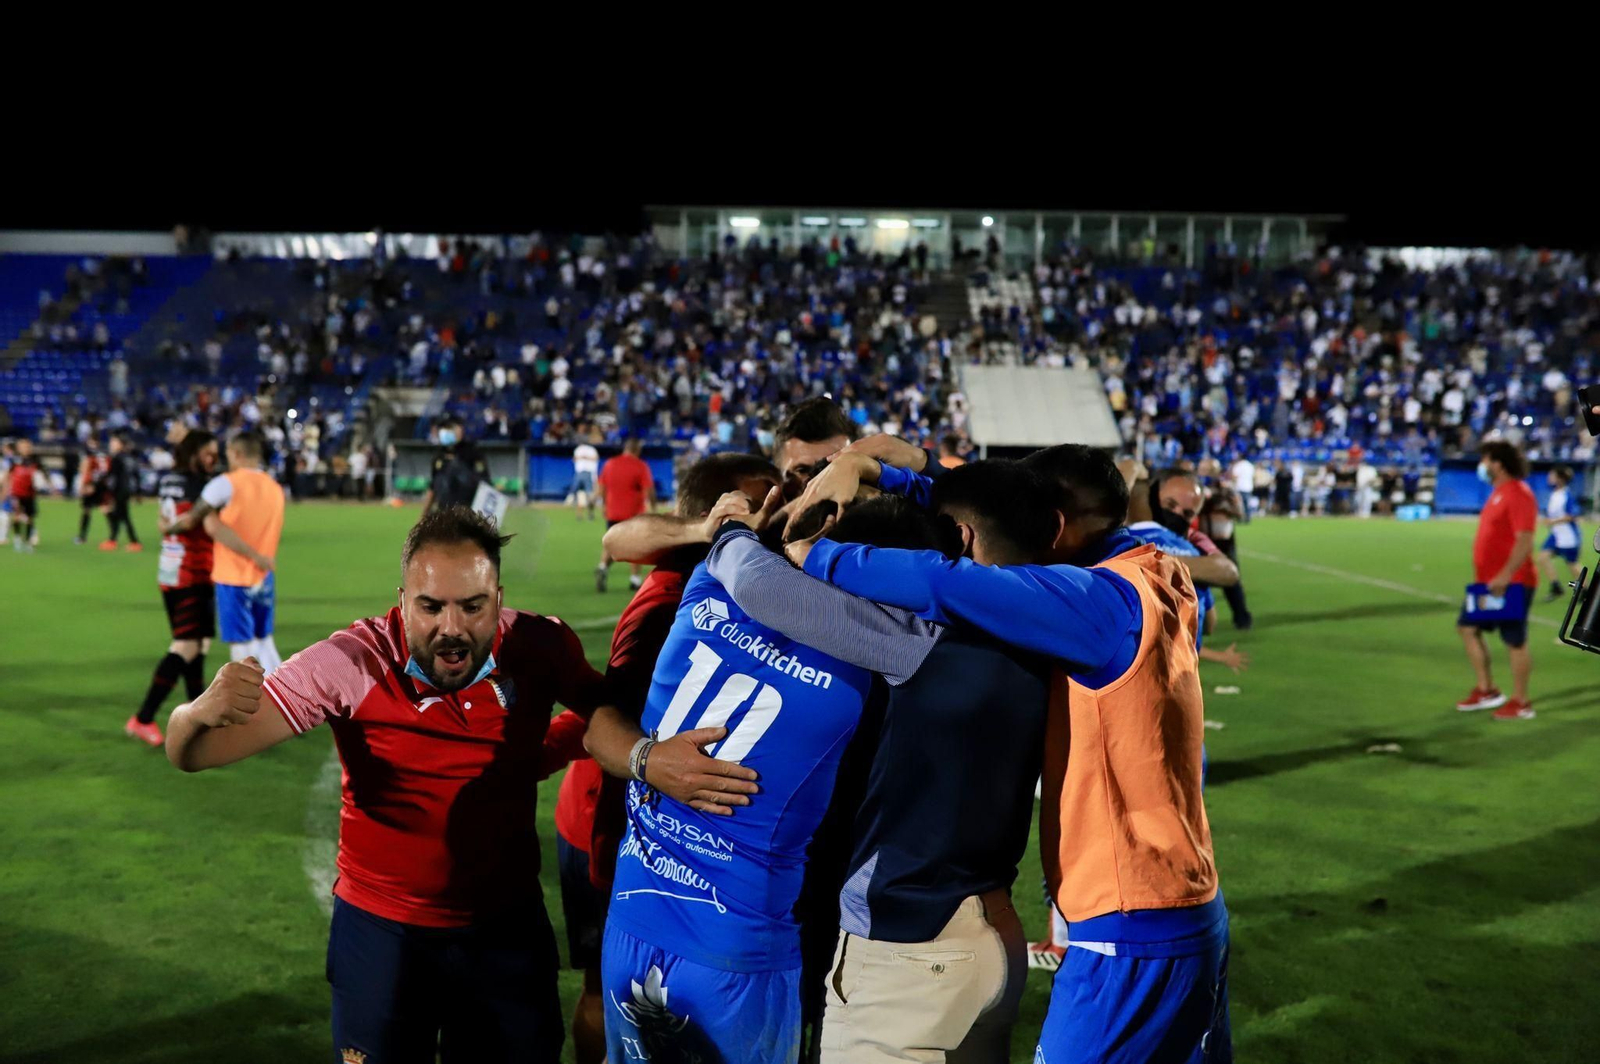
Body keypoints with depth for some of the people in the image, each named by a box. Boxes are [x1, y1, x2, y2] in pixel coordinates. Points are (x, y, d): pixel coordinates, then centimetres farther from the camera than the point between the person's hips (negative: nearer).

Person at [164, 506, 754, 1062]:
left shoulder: (539, 649, -16)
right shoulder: (351, 664, -21)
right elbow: (191, 754, -21)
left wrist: (650, 757, -36)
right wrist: (203, 714, -45)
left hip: (509, 926, 2)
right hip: (381, 930, -1)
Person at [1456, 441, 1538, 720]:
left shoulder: (1519, 494, -17)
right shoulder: (1498, 492, 14)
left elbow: (1525, 542, -23)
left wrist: (1505, 576, -27)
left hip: (1512, 583, -10)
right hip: (1489, 581, 10)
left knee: (1515, 641, -2)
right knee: (1468, 627, 12)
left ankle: (1520, 703, 9)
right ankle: (1486, 690, 21)